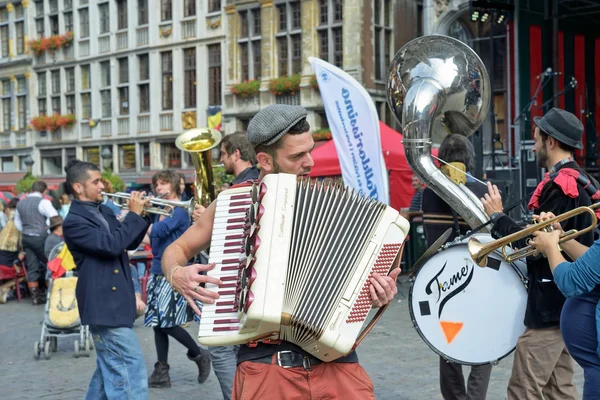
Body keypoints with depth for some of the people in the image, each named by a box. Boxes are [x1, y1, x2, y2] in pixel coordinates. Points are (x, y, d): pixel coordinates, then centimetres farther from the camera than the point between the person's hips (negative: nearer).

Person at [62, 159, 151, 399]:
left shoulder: (103, 211, 12)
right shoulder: (74, 222, -15)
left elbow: (130, 243, 18)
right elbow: (111, 245, -26)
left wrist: (140, 217, 2)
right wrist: (133, 215, -17)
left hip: (115, 300, 9)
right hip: (103, 304, -9)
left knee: (110, 366, 18)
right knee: (131, 366, -12)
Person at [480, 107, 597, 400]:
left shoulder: (560, 185, -18)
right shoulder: (581, 181, 12)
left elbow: (534, 244, -20)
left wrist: (497, 216, -8)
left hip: (549, 304, -10)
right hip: (567, 300, 10)